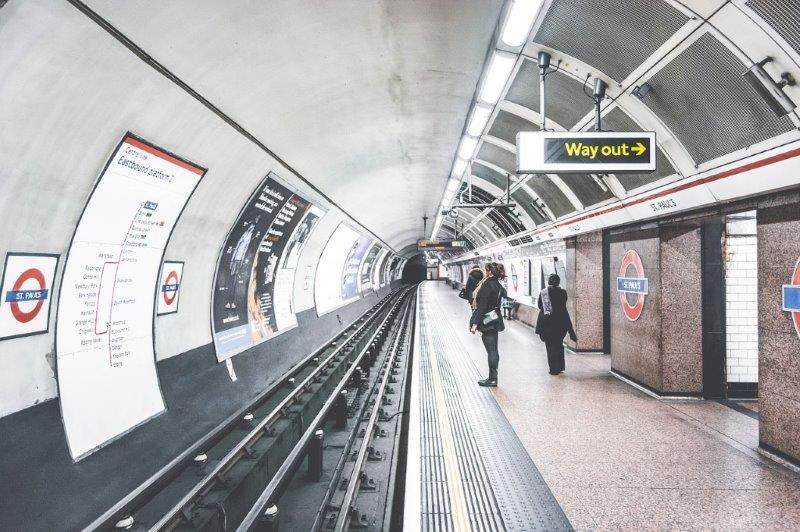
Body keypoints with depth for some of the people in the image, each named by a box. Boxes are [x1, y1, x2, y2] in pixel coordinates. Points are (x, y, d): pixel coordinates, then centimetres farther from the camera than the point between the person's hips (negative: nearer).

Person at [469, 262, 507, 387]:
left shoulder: (487, 286, -18)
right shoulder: (497, 285, 8)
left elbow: (482, 306, -20)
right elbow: (504, 294, 29)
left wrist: (475, 323, -19)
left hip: (487, 322, -9)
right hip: (495, 320, 9)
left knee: (491, 351, -4)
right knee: (493, 350, 12)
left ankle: (492, 379, 3)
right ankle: (493, 377, 20)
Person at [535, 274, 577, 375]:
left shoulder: (542, 292, -1)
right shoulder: (562, 292, -6)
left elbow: (539, 306, 7)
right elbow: (563, 307, -6)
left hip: (546, 322, 0)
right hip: (559, 321, 0)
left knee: (550, 346, 7)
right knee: (558, 345, 15)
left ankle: (553, 369, 7)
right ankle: (559, 367, 20)